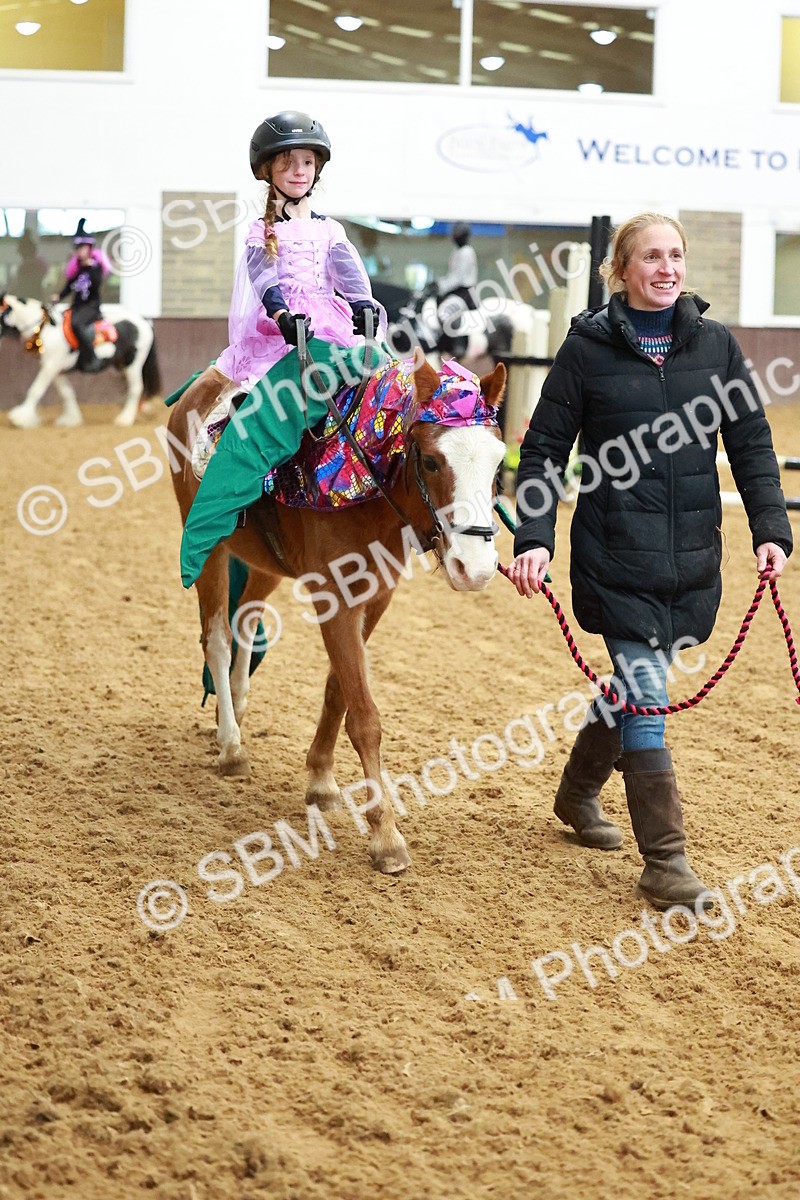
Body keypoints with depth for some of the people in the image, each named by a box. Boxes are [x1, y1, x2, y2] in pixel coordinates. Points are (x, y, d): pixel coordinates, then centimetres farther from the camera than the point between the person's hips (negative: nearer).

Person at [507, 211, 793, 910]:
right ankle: (665, 860, -2)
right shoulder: (589, 348, -3)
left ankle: (578, 794, 42)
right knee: (645, 694, -7)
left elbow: (752, 445, 7)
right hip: (615, 555, -4)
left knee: (637, 682, 17)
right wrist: (534, 539, -14)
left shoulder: (716, 344, 5)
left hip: (692, 559, 4)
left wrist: (772, 531, -5)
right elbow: (544, 451, -2)